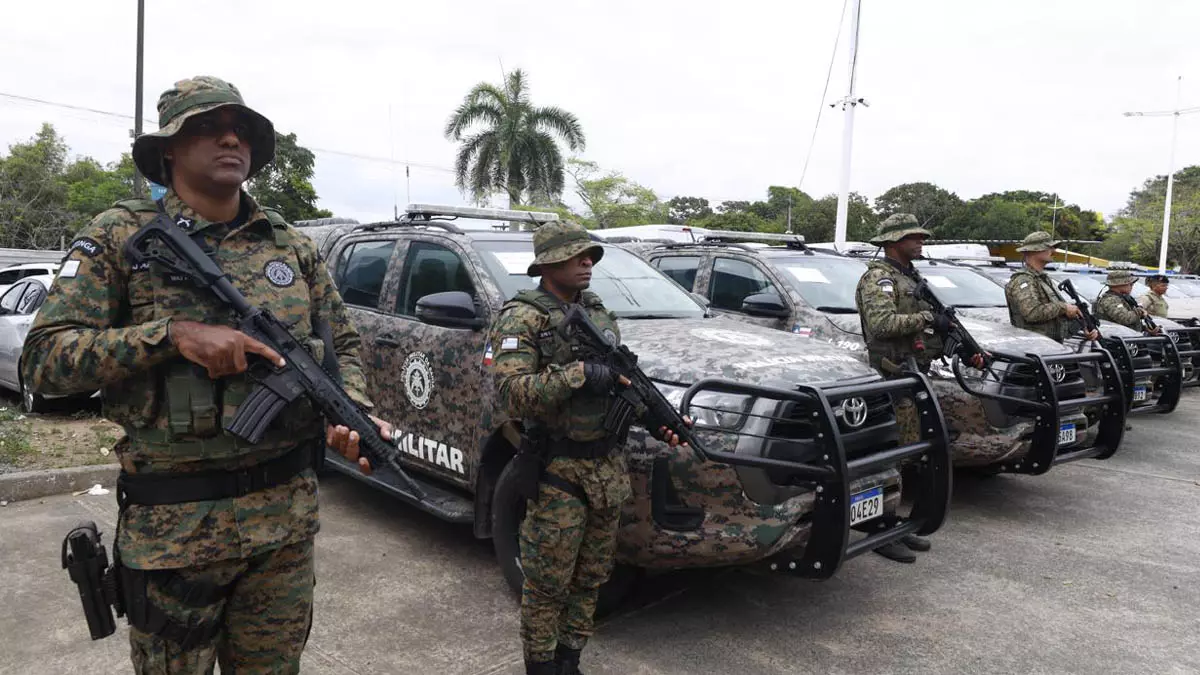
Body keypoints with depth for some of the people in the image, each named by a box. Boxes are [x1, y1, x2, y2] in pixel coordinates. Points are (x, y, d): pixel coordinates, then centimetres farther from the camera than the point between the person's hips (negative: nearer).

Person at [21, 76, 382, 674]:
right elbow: (42, 359, -8)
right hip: (174, 527, -3)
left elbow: (343, 344, 13)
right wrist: (173, 334, -21)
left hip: (288, 515, 3)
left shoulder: (293, 246, 7)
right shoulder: (119, 237, -3)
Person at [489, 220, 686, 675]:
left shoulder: (600, 314, 11)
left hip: (608, 467, 7)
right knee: (548, 584, 4)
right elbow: (513, 394, -22)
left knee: (590, 577, 16)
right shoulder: (522, 318, -10)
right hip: (558, 474, -7)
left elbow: (624, 383, 17)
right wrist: (580, 376, -27)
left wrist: (660, 422, 1)